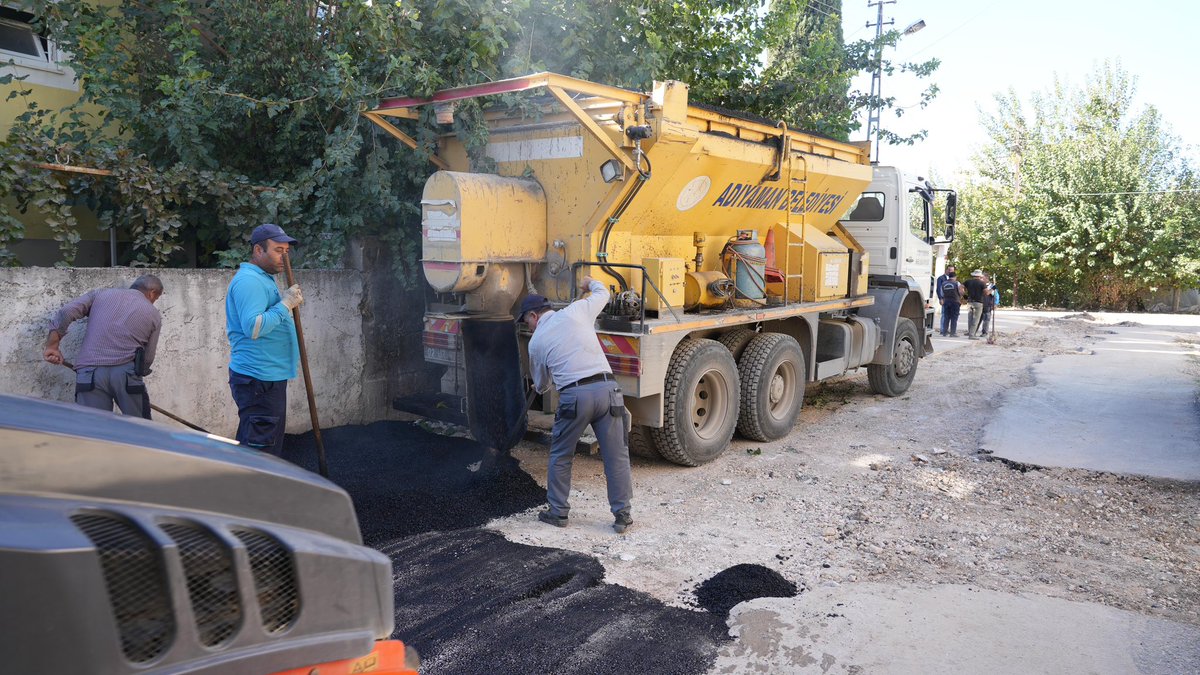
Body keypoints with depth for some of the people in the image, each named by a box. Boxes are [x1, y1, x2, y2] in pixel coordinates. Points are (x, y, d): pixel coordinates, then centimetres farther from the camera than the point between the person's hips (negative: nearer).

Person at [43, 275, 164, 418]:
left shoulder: (101, 294, 19)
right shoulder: (153, 314, 15)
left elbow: (66, 312, 5)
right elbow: (148, 358, 13)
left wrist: (52, 345, 9)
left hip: (89, 373, 2)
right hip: (126, 372, -1)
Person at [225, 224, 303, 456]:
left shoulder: (264, 279, 19)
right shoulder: (249, 280, -15)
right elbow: (253, 327, -27)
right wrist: (285, 304, -21)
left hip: (270, 376, 11)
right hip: (258, 378, -11)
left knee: (270, 447, 18)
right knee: (259, 448, -8)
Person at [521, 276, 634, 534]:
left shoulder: (536, 341, 13)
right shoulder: (576, 310, 11)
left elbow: (541, 384, 25)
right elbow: (602, 294, 30)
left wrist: (541, 387, 49)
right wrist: (590, 283, 51)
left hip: (574, 396, -1)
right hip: (606, 389, 1)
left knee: (560, 456, 18)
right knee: (616, 456, 8)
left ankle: (558, 512, 25)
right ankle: (622, 516, 12)